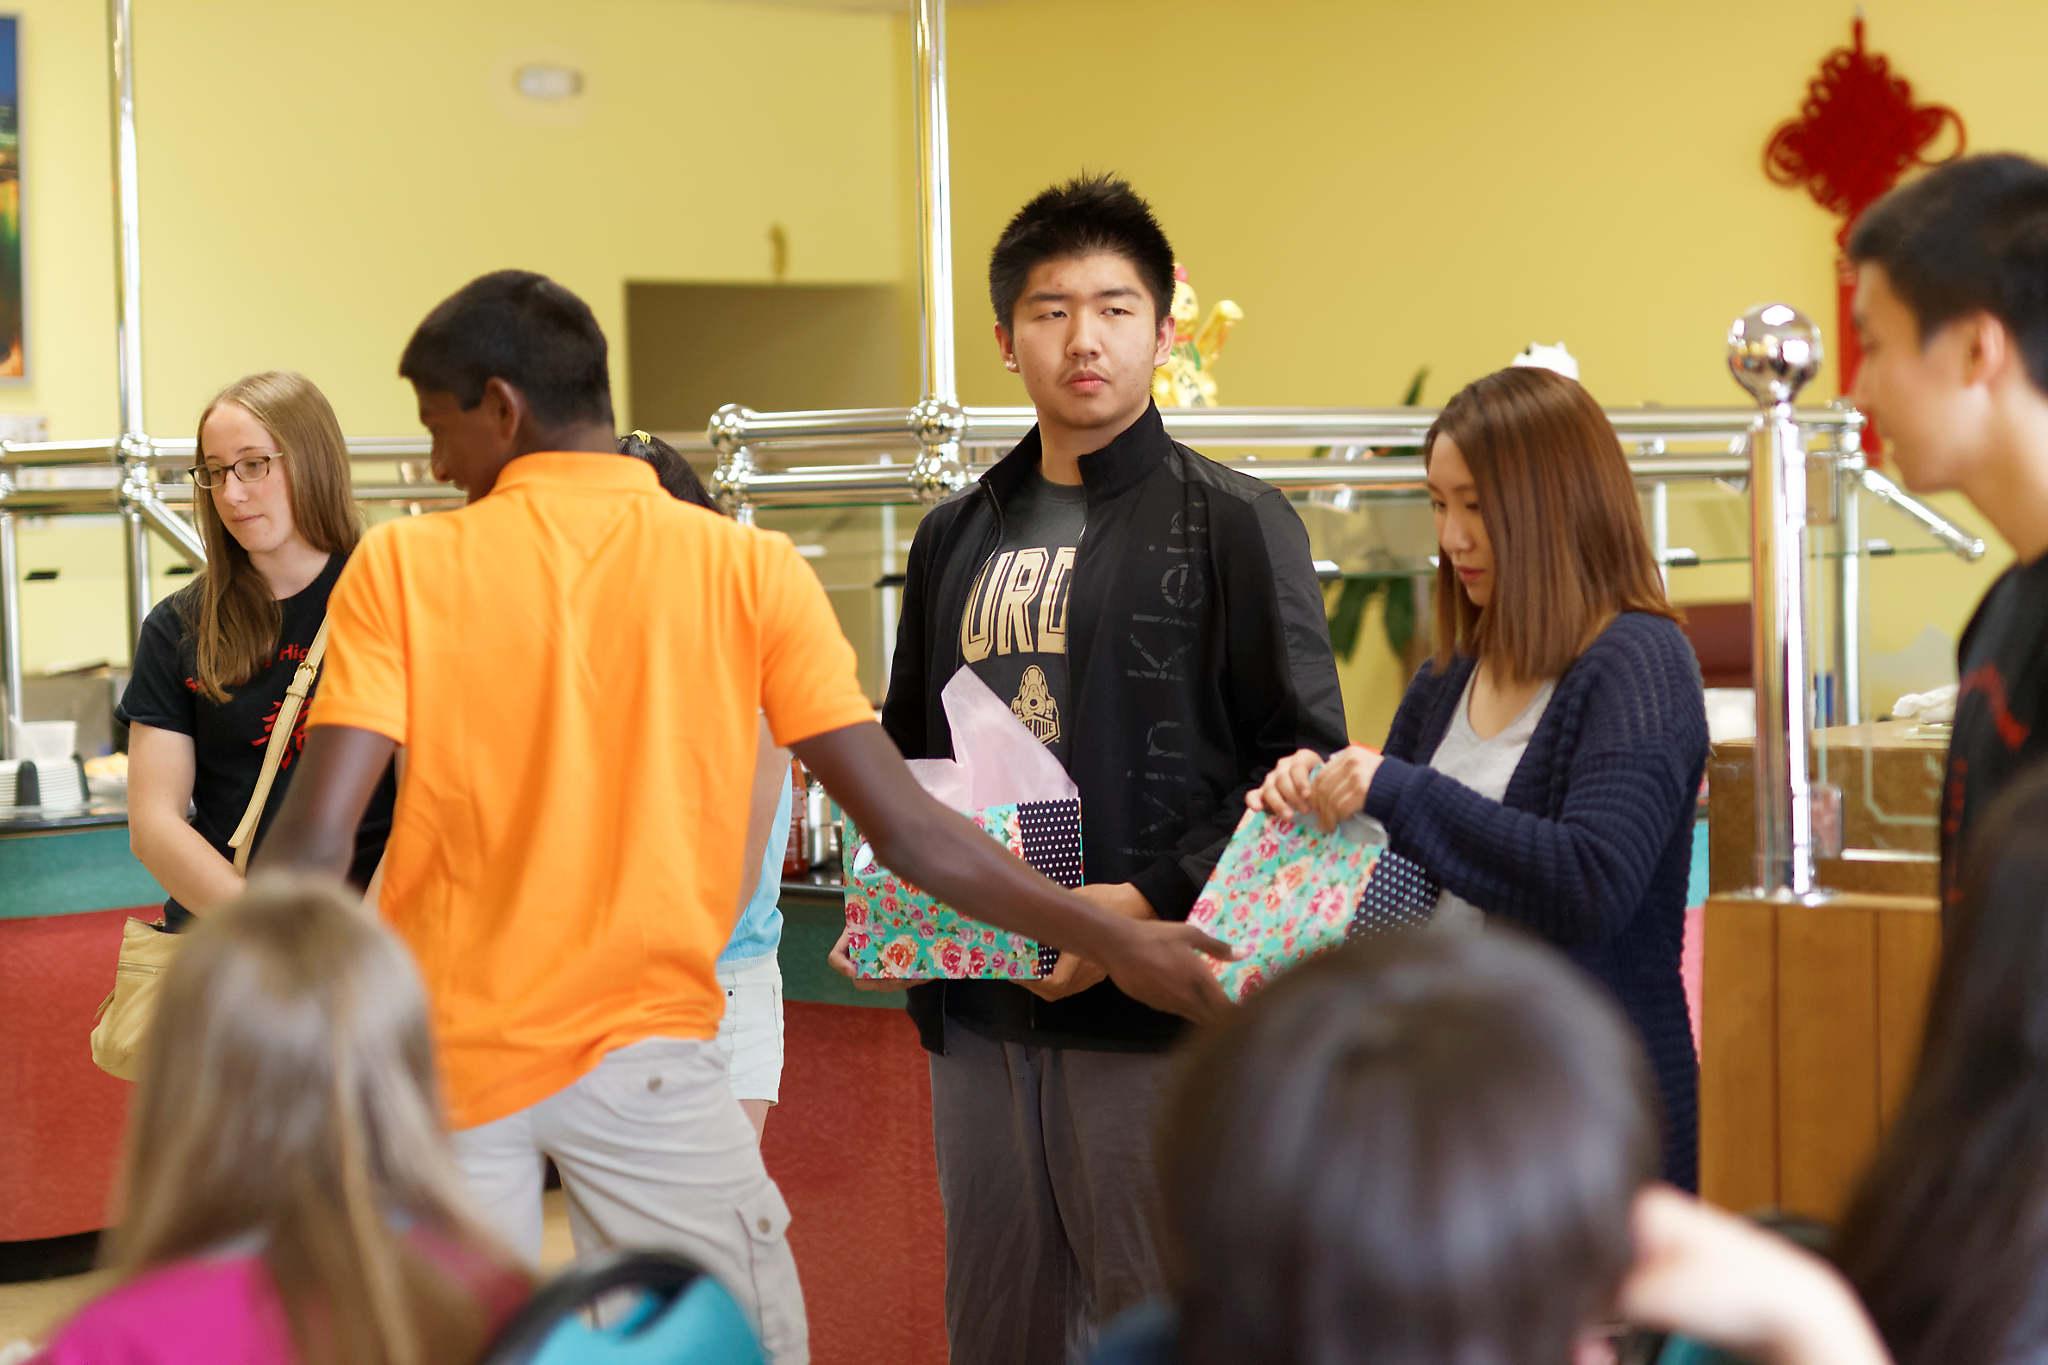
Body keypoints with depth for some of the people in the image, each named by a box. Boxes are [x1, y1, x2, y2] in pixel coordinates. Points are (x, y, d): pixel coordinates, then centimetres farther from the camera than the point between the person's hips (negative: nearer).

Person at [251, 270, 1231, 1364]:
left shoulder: (401, 566, -2)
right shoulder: (748, 570, 0)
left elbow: (314, 838, -9)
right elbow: (908, 832, -2)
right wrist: (1117, 942, 6)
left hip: (439, 1057, 0)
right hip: (641, 1048, 0)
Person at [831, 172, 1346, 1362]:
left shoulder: (1236, 524, -1)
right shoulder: (958, 538, 16)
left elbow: (1304, 770, -7)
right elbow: (905, 759, 23)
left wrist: (1154, 904, -17)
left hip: (1156, 1010, -6)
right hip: (981, 1015, 6)